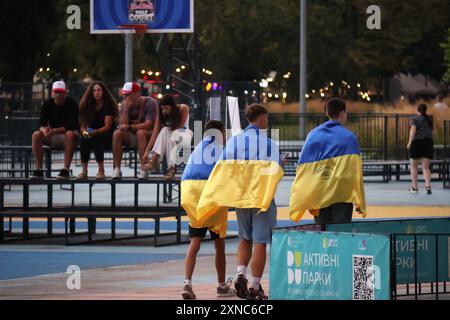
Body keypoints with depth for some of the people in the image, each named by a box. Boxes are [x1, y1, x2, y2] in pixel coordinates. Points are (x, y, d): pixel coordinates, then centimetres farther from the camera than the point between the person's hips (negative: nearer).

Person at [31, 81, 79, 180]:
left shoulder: (72, 104, -11)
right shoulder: (47, 105, 1)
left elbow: (71, 126, -20)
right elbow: (42, 124, -6)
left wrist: (54, 131, -31)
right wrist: (44, 130, -31)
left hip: (67, 135, -4)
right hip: (52, 138, 4)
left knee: (70, 134, -38)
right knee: (36, 135, -22)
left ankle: (66, 170, -41)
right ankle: (39, 170, -23)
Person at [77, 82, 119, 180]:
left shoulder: (108, 105, -7)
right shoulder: (88, 105, 6)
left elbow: (107, 127, -13)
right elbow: (82, 124, 3)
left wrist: (94, 132, -28)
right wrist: (84, 131, -20)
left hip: (108, 136, -3)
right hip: (92, 134, 3)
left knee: (96, 138, -37)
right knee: (83, 139, -30)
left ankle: (101, 171, -34)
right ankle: (84, 171, -34)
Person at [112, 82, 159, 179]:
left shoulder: (150, 103, -11)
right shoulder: (127, 104, 2)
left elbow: (148, 125, -20)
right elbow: (122, 125, -6)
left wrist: (129, 127, -24)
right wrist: (125, 109, -18)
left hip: (149, 135, -4)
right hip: (131, 137, 4)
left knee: (140, 133, -37)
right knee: (117, 134, -23)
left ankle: (143, 169, -38)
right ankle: (117, 169, -25)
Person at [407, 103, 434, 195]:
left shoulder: (414, 118, -2)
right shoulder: (429, 119, 13)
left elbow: (413, 129, -16)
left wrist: (410, 142, -20)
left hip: (417, 143, -3)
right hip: (428, 143, 4)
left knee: (414, 166, 12)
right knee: (426, 167, 0)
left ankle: (415, 187, 14)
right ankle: (428, 185, -21)